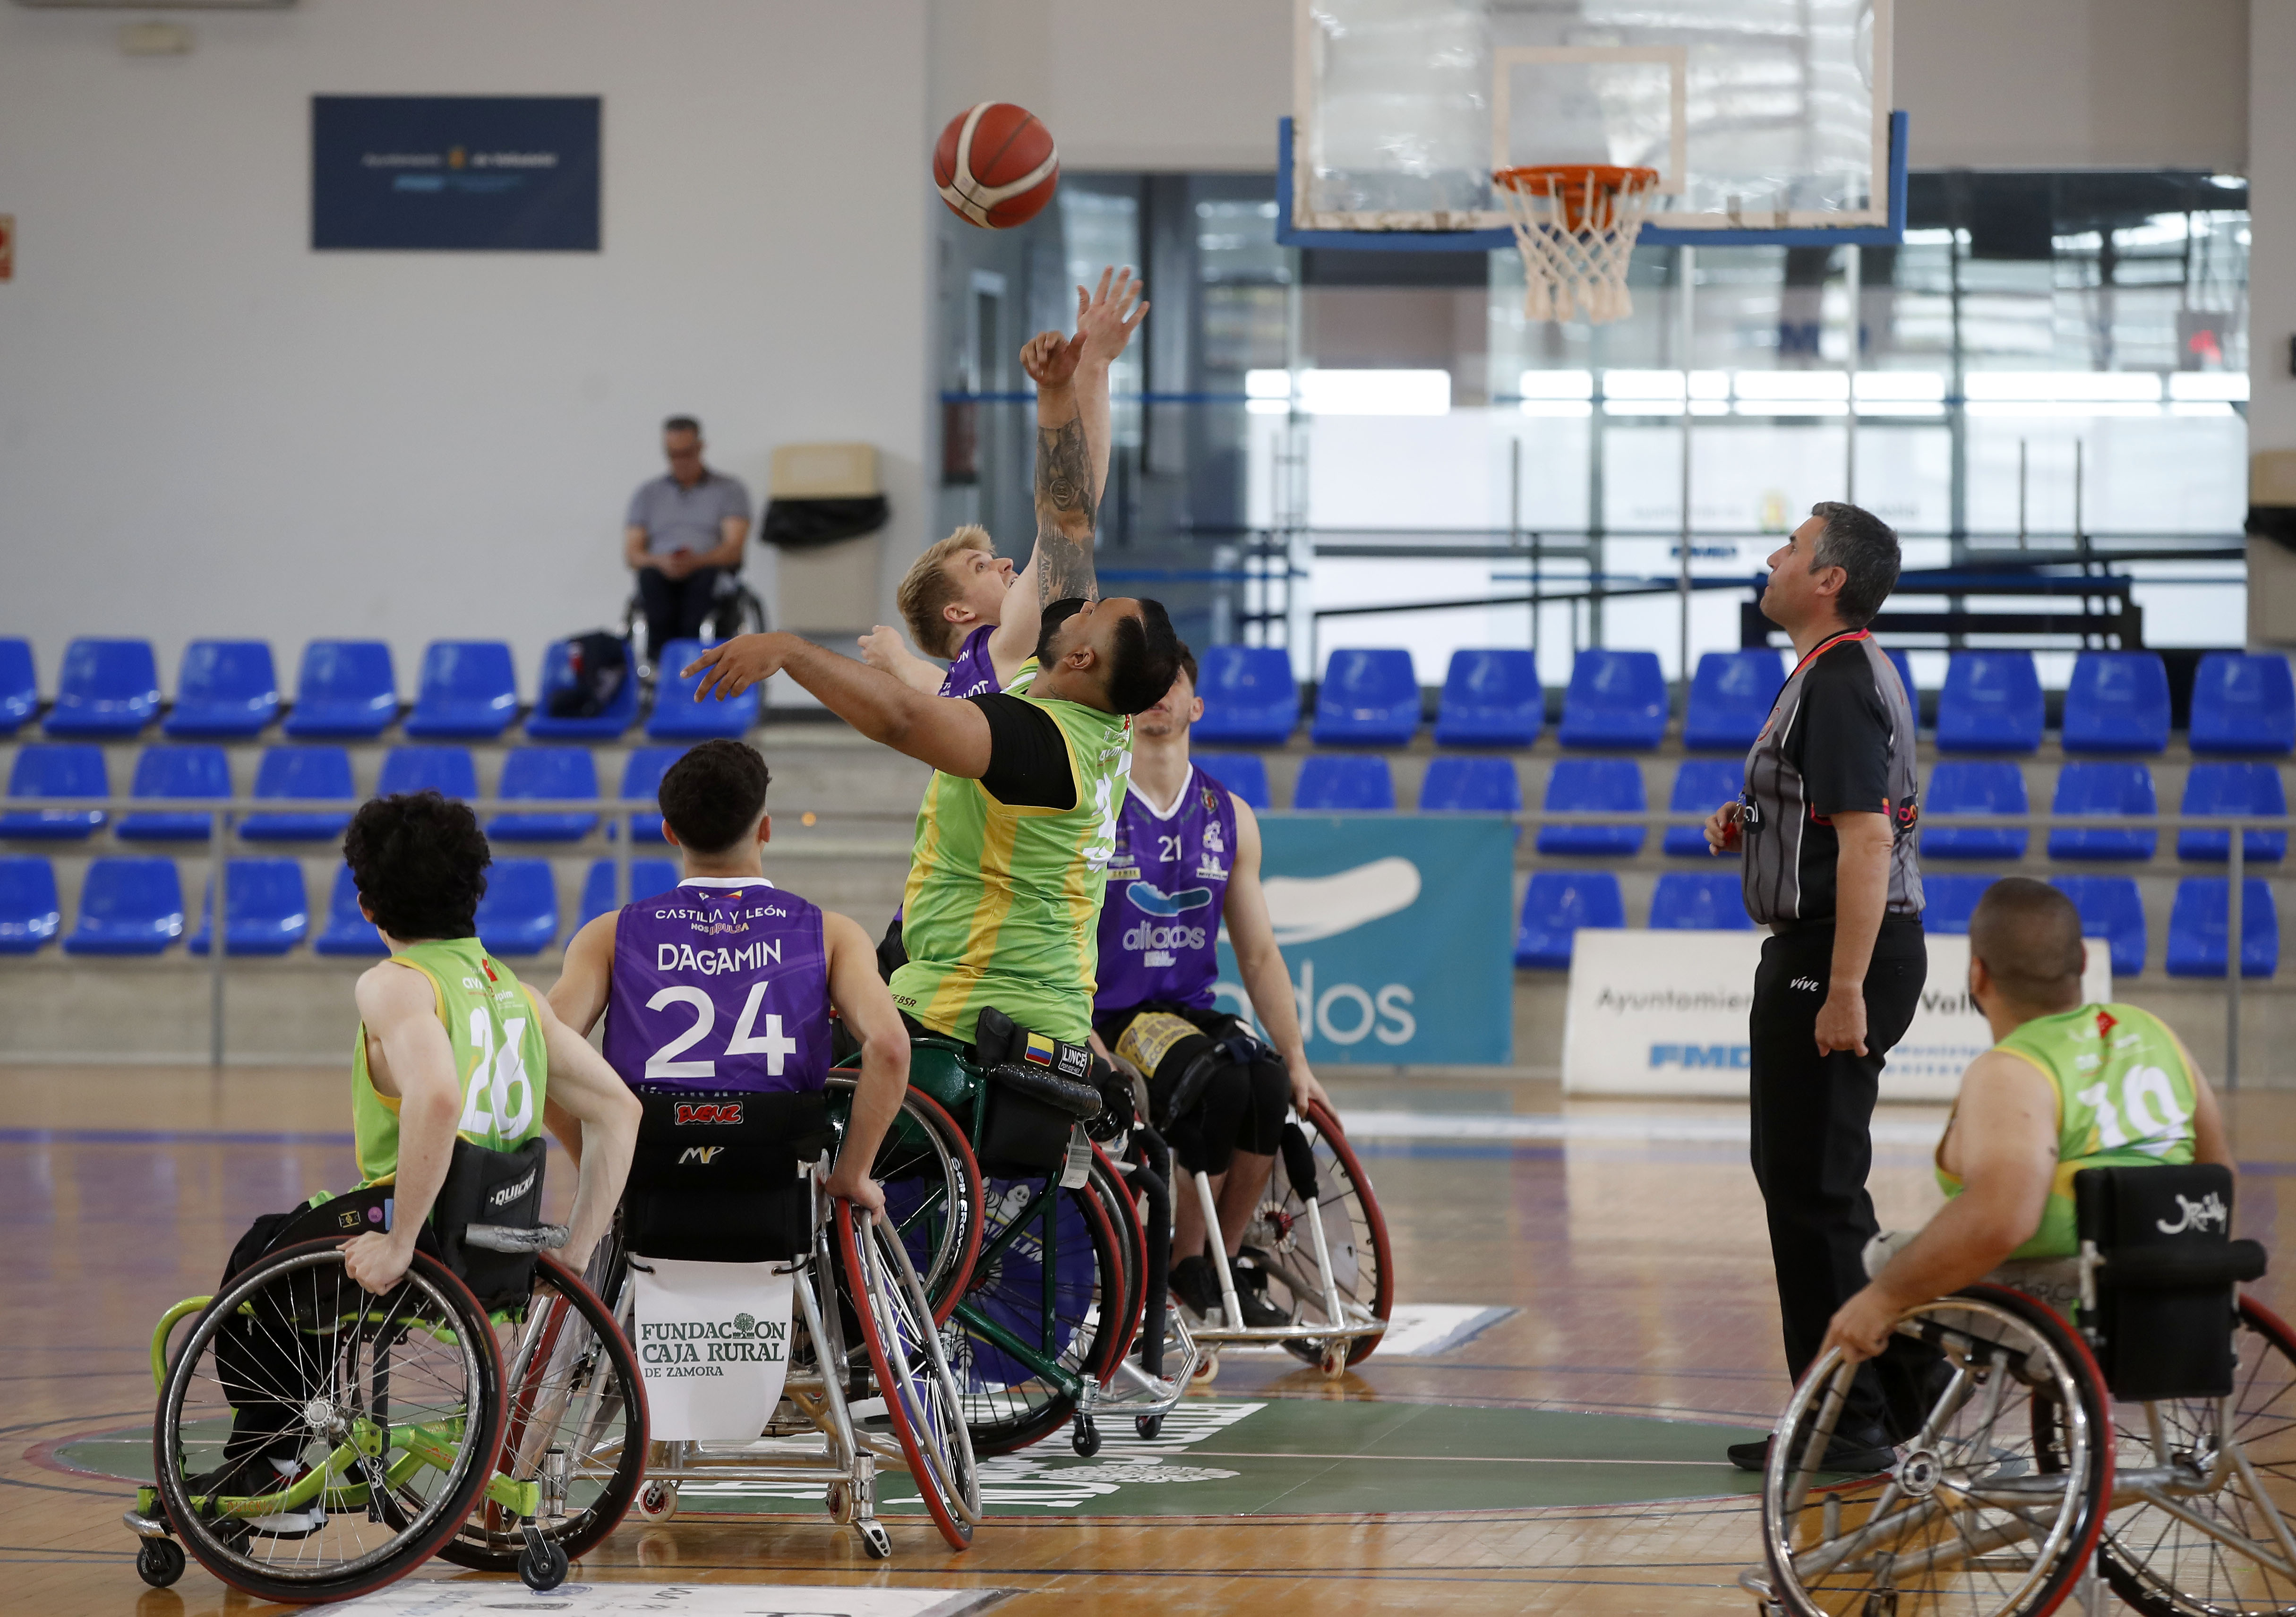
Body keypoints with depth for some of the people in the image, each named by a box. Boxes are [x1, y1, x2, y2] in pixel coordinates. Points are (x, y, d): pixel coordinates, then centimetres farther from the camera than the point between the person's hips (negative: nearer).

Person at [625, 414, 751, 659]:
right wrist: (660, 562, -13)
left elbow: (734, 548, 1)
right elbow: (631, 554, 11)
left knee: (706, 578, -37)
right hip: (660, 570, 1)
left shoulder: (729, 489, 14)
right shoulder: (648, 494, 22)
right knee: (651, 577, -35)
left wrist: (696, 561, -20)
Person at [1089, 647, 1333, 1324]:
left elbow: (1259, 954, 14)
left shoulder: (1232, 818, 12)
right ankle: (1184, 1265, -14)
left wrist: (1297, 1058, 3)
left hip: (1192, 1010, 4)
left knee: (1269, 1084, -27)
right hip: (1112, 1017, -4)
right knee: (1220, 1083, -32)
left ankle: (1230, 1259, -9)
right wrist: (1096, 1056, -21)